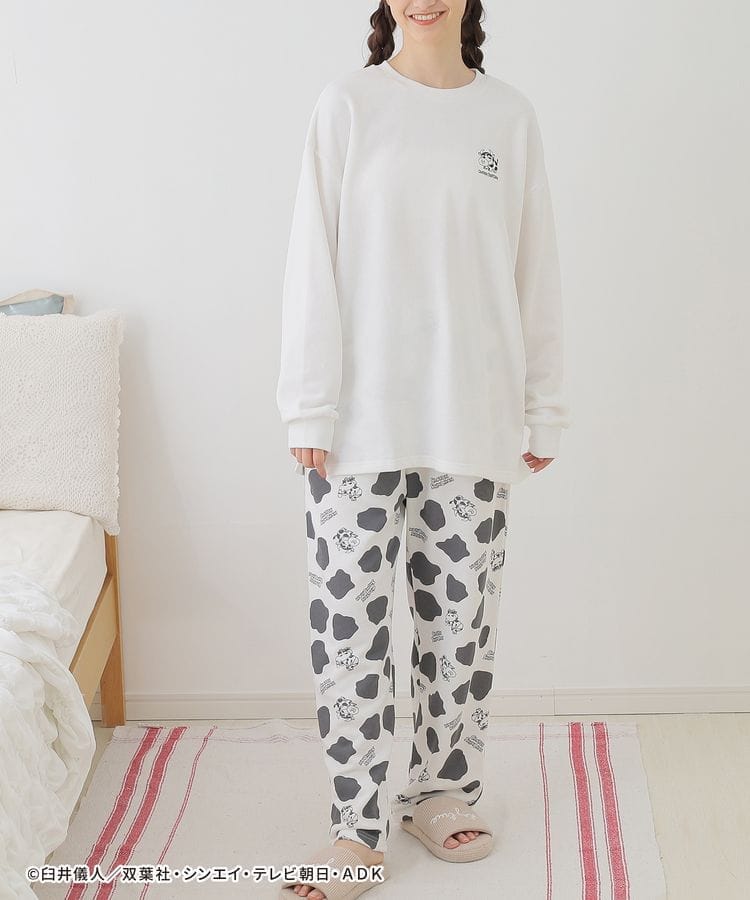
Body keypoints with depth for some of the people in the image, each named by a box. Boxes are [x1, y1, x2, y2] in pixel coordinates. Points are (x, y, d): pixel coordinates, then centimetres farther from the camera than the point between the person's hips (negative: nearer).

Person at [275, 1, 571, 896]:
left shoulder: (510, 116, 5)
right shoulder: (348, 104, -1)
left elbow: (535, 275, 8)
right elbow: (314, 261, -3)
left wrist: (545, 409, 8)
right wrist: (309, 410, -7)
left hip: (474, 418, 2)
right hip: (361, 417, -2)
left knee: (461, 619, 11)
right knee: (349, 625, 0)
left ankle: (440, 793, 29)